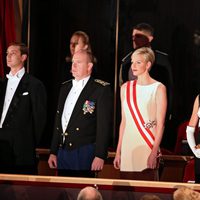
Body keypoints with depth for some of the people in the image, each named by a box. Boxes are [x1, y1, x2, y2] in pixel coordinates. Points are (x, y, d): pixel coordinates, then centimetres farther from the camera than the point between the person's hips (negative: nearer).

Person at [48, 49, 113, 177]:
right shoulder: (65, 88, 16)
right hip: (63, 151, 6)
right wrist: (53, 152, 16)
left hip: (85, 152, -6)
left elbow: (104, 125, -10)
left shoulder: (101, 89, -5)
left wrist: (100, 156, -16)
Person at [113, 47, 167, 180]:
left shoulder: (158, 88, -1)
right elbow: (124, 121, 14)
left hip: (148, 147, -4)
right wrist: (118, 152, 10)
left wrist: (154, 152, -14)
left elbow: (160, 123, -6)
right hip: (128, 146, 4)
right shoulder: (126, 88, 12)